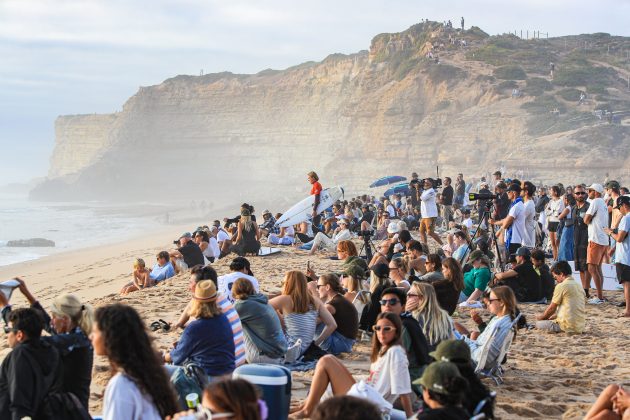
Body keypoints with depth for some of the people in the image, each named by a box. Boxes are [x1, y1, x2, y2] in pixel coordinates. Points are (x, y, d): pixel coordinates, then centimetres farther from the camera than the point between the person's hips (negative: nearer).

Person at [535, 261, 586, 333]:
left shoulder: (561, 286, -10)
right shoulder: (578, 285, 14)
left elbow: (552, 308, -3)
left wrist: (542, 317, 15)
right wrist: (551, 317, 24)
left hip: (569, 326, -8)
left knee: (539, 324, -1)